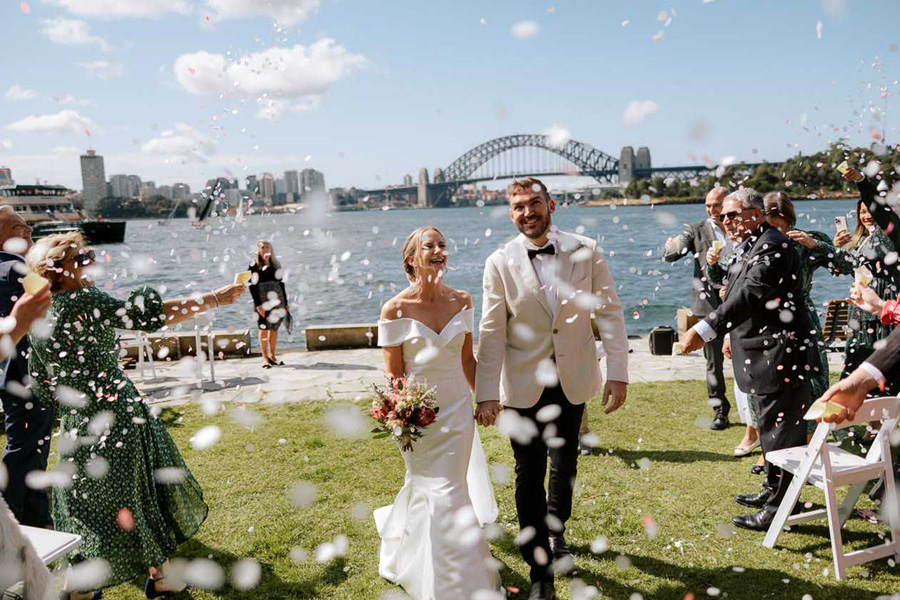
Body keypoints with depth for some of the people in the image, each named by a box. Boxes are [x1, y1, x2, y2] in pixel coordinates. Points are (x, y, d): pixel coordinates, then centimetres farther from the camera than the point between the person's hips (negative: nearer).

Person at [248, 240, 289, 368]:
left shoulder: (276, 264, 12)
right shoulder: (254, 266, -1)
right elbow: (252, 286, -6)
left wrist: (286, 303, 13)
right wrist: (258, 305, -14)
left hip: (277, 300, 4)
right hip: (262, 302, -4)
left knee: (274, 328, 7)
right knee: (264, 328, -5)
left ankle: (272, 355, 18)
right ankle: (265, 357, 1)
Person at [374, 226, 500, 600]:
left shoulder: (461, 301, 1)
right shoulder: (396, 310, -11)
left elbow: (467, 359, 10)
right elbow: (394, 373, -8)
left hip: (457, 408, 4)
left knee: (429, 489, 11)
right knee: (441, 495, 3)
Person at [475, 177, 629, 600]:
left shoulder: (586, 252, -5)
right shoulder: (500, 263, -7)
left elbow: (609, 312, -3)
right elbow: (491, 332, -9)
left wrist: (618, 372, -9)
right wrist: (486, 393, -13)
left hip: (572, 381, 2)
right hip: (523, 385, -1)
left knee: (565, 466, 18)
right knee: (530, 475, 5)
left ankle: (555, 533, 46)